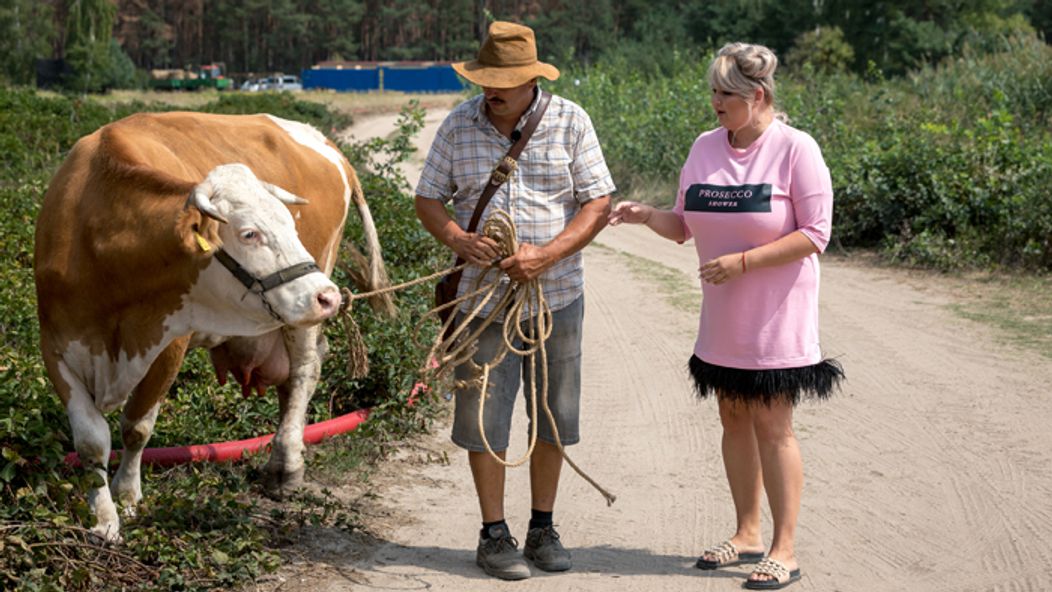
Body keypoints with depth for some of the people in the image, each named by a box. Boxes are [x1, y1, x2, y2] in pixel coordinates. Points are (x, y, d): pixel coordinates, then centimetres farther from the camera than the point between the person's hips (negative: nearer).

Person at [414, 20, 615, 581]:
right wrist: (459, 239, -17)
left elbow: (599, 203, -5)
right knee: (484, 413, 2)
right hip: (482, 298, 0)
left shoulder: (570, 122, -4)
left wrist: (546, 255, -19)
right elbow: (427, 199, 4)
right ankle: (494, 535, 15)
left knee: (553, 414, 8)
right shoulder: (459, 125, -1)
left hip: (556, 297, 0)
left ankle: (542, 529, 24)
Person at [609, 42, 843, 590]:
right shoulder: (705, 148, 5)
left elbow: (814, 234, -14)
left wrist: (742, 262, -20)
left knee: (772, 424, -3)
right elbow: (684, 226, 11)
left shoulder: (795, 149, -12)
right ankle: (747, 535, 25)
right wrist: (647, 215, -9)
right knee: (734, 419, 12)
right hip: (723, 317, 6)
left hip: (775, 315, -6)